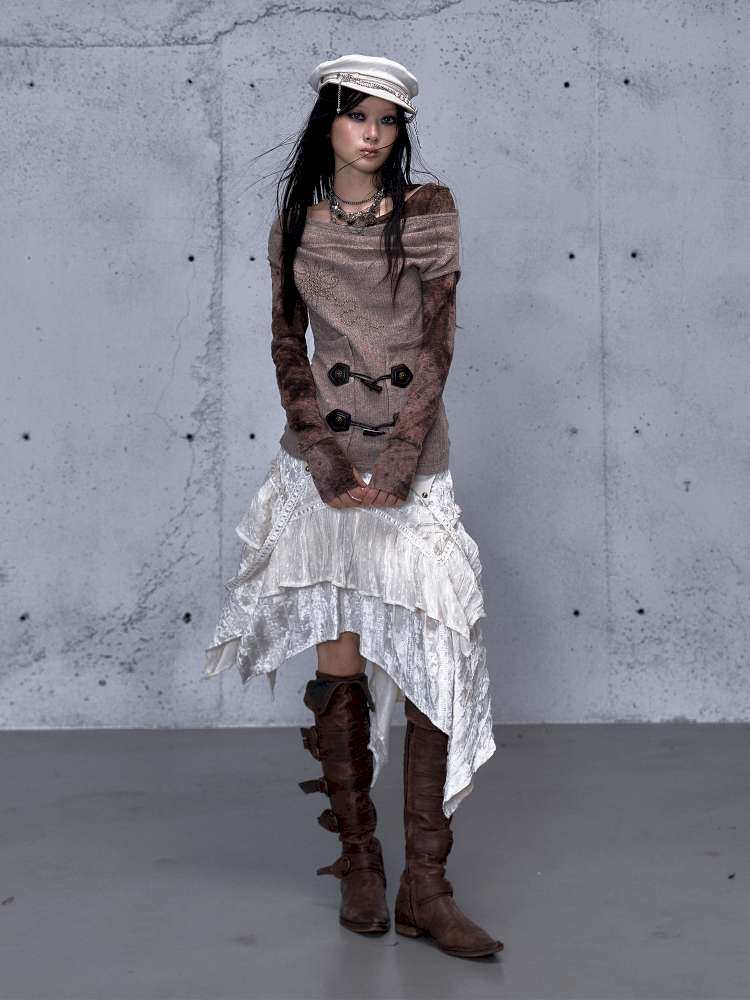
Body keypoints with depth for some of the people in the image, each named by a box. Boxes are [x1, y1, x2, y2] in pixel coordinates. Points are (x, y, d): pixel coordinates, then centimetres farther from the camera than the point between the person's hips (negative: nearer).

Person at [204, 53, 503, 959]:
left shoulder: (429, 210, 4)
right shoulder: (294, 223, 9)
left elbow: (437, 342, -2)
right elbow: (287, 347, 6)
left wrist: (397, 465, -12)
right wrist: (328, 466, -8)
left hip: (414, 462, -1)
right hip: (324, 459, 1)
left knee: (430, 663, -7)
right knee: (339, 662, 1)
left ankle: (425, 887, -1)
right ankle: (358, 863, 14)